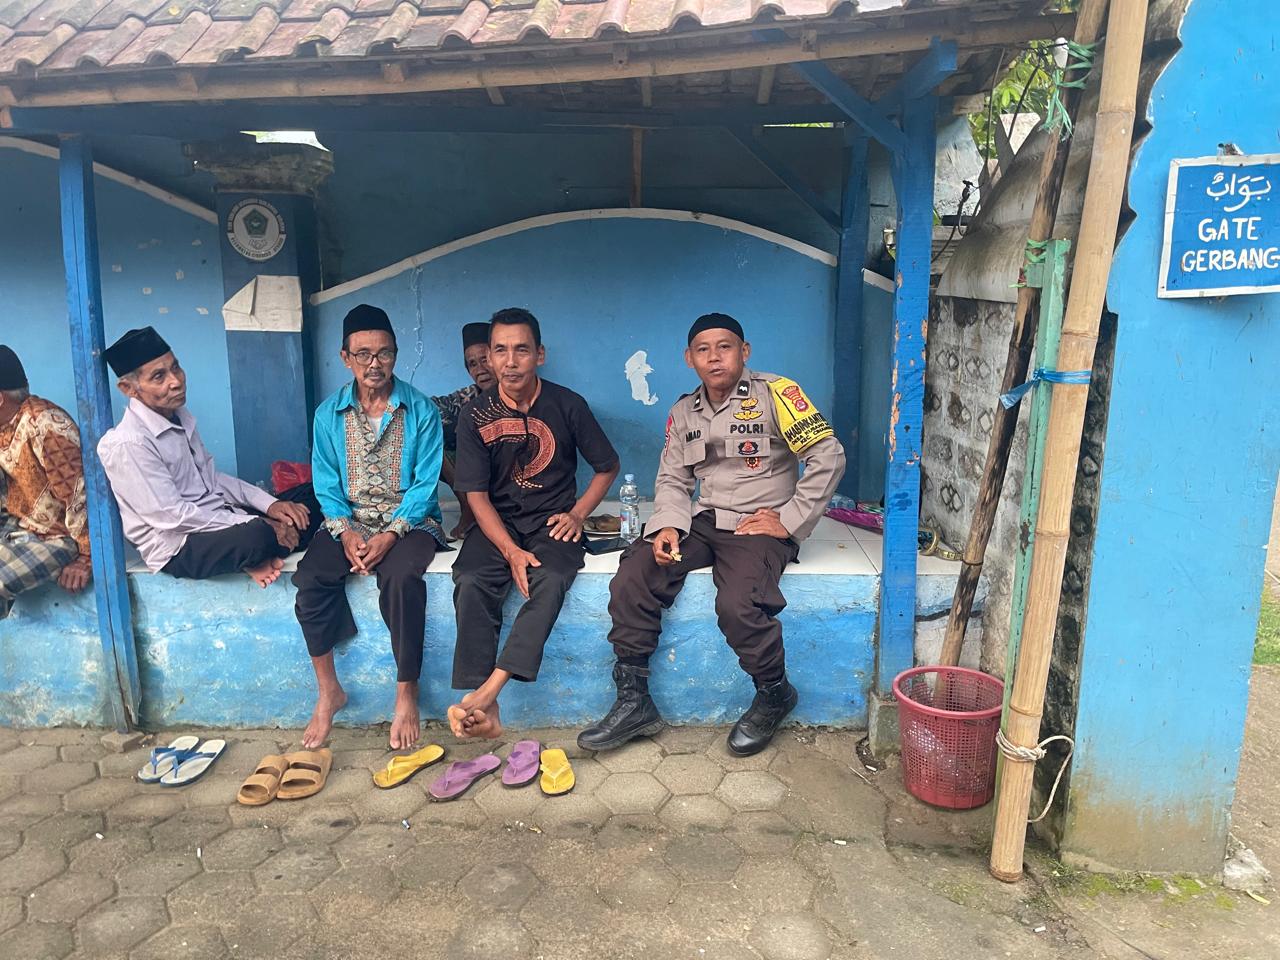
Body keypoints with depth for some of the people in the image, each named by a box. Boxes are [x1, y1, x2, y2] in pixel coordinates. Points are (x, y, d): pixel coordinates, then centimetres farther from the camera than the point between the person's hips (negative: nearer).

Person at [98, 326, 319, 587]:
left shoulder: (180, 417, 9)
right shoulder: (126, 445, -18)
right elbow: (172, 515, -22)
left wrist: (269, 504, -2)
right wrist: (259, 525, -22)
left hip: (221, 518, 9)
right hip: (177, 546, -9)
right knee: (259, 535, -38)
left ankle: (255, 558, -12)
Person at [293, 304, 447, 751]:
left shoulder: (420, 410, -4)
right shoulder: (329, 413, 5)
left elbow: (425, 484, -8)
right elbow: (326, 484, 4)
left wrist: (390, 534, -20)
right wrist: (345, 531, -14)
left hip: (409, 521, -3)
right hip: (348, 520, 3)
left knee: (402, 577, -34)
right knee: (310, 578, -25)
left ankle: (406, 694, -19)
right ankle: (328, 691, -6)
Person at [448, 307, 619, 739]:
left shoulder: (567, 405, -3)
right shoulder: (476, 415, -2)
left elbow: (608, 466, 9)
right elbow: (476, 495, -4)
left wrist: (577, 514, -6)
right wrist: (511, 550, -18)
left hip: (552, 522, -1)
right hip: (497, 523, 1)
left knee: (550, 580, -33)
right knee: (471, 583, -28)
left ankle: (486, 692, -35)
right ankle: (486, 713, -27)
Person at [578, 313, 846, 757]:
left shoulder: (775, 393, -5)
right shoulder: (684, 412, 13)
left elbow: (828, 456, -10)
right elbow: (672, 479, 13)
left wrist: (789, 519, -12)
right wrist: (668, 525, -7)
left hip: (759, 525, -5)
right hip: (702, 521, 6)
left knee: (739, 604, -32)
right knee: (631, 579, -17)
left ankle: (774, 694, -1)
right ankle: (634, 702, -5)